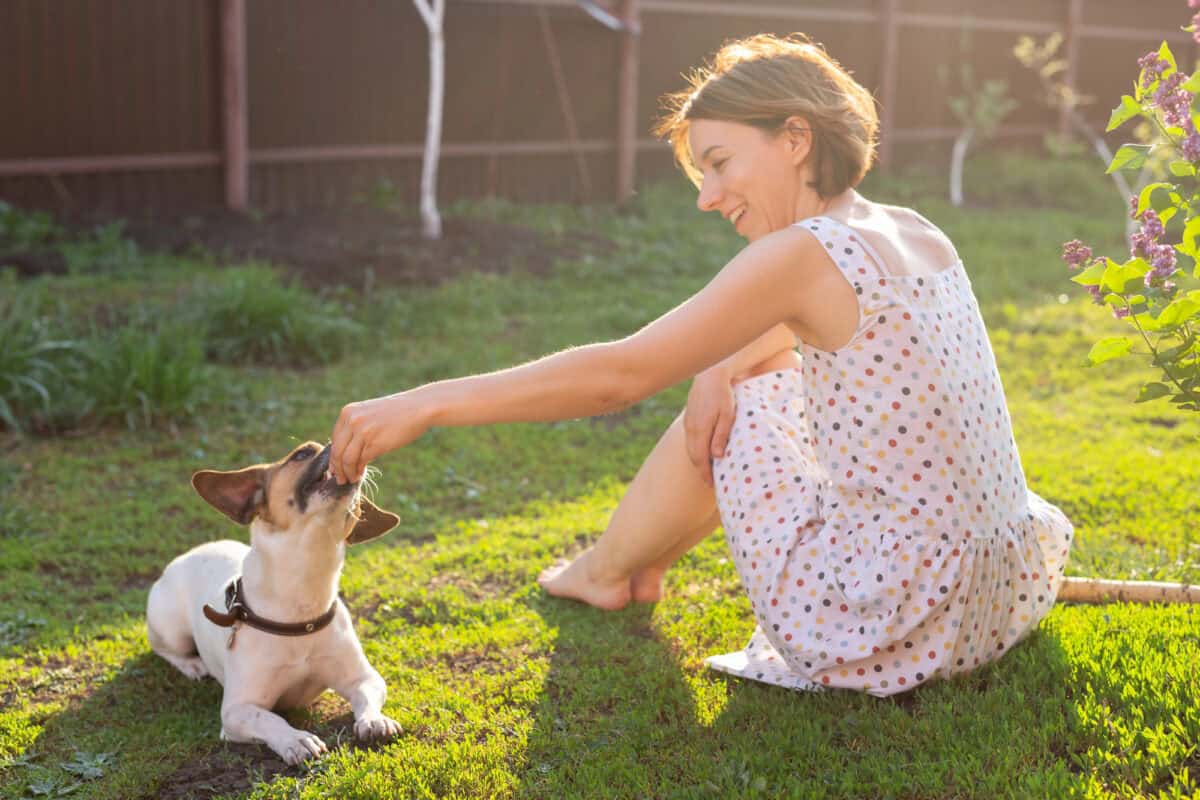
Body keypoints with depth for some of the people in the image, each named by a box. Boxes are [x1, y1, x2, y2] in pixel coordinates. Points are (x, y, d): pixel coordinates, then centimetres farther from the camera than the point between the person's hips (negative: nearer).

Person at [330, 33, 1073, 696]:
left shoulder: (804, 253, -17)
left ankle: (604, 572, 30)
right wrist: (720, 366, 2)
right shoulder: (919, 235, 8)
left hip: (893, 626, -8)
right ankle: (650, 558, 38)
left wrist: (426, 404, -15)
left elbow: (619, 374, -19)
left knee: (732, 402, 9)